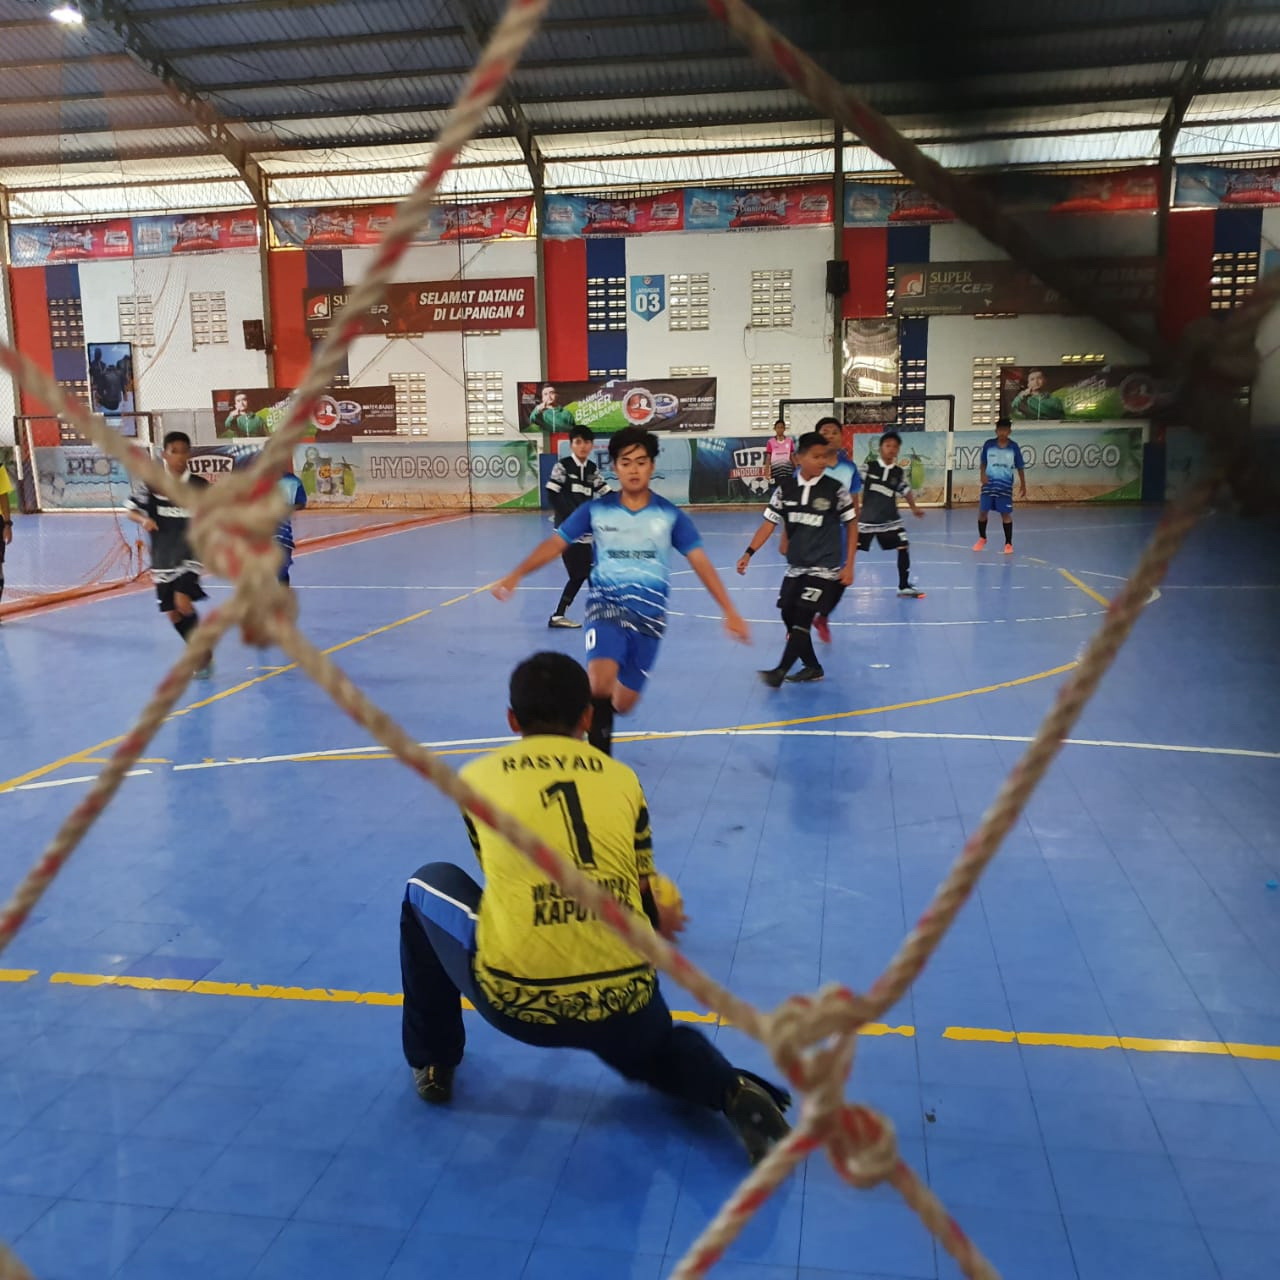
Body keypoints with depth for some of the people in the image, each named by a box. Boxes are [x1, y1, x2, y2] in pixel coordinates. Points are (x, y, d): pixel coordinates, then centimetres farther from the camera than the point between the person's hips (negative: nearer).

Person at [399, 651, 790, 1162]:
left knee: (427, 886, 27)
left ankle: (433, 1063, 32)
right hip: (622, 999, 2)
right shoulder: (622, 778, 12)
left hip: (517, 1000, -1)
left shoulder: (477, 776, 11)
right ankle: (733, 1091, 6)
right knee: (653, 1046, 38)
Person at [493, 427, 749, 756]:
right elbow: (555, 543, 2)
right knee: (599, 684, -27)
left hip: (649, 612, 1)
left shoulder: (669, 514, -1)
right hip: (606, 604, -1)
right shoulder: (596, 510, 0)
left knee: (623, 702, 6)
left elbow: (700, 562, -2)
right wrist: (516, 575, -10)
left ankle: (596, 716, 43)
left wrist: (729, 611, -8)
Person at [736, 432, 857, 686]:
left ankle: (781, 671, -6)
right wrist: (748, 553, -10)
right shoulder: (785, 489, -2)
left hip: (824, 568, -5)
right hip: (795, 566, 5)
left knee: (802, 617, -11)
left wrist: (849, 565, -7)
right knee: (789, 616, 9)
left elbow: (852, 525, -3)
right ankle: (812, 667, 25)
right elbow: (769, 523, 0)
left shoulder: (836, 489, -10)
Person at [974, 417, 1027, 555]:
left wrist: (1023, 485, 2)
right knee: (982, 511, 4)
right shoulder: (988, 444, -3)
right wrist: (982, 474, -10)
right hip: (989, 483, 1)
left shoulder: (1014, 447, -5)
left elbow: (1020, 467, 2)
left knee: (1006, 514, 0)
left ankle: (1008, 543, 10)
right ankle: (982, 538, 27)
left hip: (1005, 485, -1)